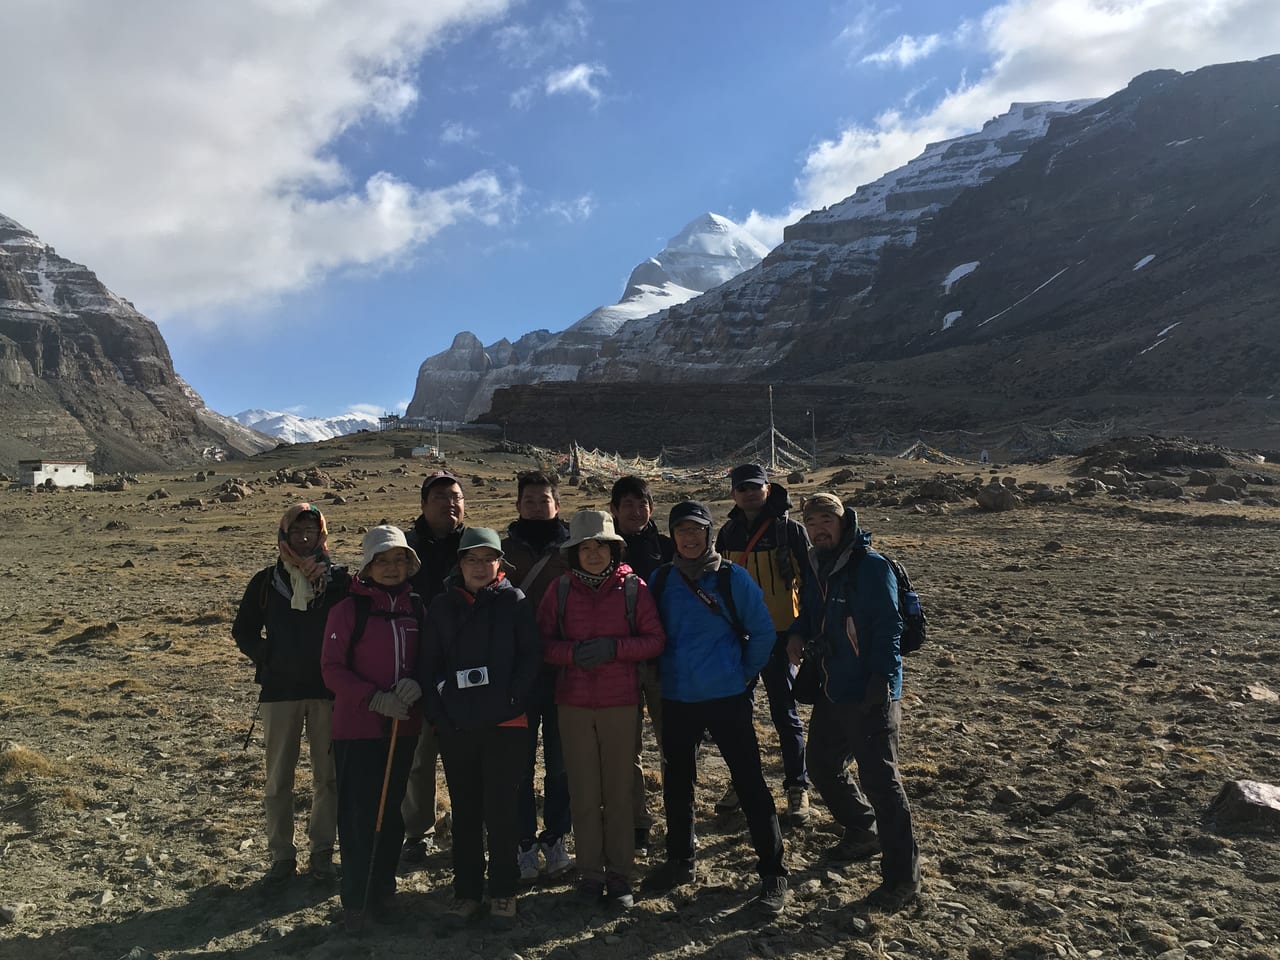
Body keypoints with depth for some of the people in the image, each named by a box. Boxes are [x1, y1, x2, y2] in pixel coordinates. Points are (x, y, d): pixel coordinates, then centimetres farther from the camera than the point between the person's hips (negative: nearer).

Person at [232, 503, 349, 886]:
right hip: (280, 691, 1)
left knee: (328, 775, 6)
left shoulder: (339, 579, -2)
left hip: (327, 690, -1)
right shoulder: (266, 581, 2)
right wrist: (268, 659, -1)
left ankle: (322, 851, 19)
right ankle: (281, 855, 19)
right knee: (278, 778, 7)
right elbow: (243, 631, 11)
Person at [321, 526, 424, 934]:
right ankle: (355, 900, 14)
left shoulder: (416, 608, 5)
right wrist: (375, 699, -20)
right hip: (357, 728, -4)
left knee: (391, 812, 12)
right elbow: (332, 669, -9)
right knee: (358, 815, 0)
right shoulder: (348, 609, -7)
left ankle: (383, 891, 26)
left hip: (403, 728, 4)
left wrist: (418, 683, -11)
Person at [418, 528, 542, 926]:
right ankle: (466, 891, 25)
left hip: (504, 724, -2)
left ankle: (503, 892, 20)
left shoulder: (515, 602, 0)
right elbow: (429, 663, 5)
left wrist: (512, 700, -14)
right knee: (464, 810, 12)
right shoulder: (442, 606, 6)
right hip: (455, 726, 2)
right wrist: (437, 711, -6)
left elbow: (531, 656, -4)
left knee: (500, 808, 5)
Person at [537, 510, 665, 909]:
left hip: (621, 703, -1)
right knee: (584, 794, 6)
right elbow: (542, 642, 3)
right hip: (574, 704, 1)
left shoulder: (633, 588, -1)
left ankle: (620, 875, 19)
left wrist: (614, 647, -17)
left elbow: (655, 640, -1)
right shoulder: (560, 590, 2)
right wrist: (573, 652, -17)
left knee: (619, 792, 5)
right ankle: (590, 874, 20)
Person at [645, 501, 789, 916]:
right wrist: (658, 675, 7)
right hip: (675, 699, 4)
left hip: (727, 698, -4)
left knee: (749, 781, -1)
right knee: (676, 781, 15)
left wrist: (745, 673, -1)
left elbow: (763, 631, -2)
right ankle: (680, 861, 34)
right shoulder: (661, 579, 2)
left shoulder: (732, 577, -8)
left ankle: (772, 875, 11)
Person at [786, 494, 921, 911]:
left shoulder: (872, 566, -13)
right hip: (831, 690, 8)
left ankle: (903, 876, 9)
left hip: (869, 694, -8)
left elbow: (888, 626, -17)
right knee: (822, 767, 19)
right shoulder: (816, 568, 10)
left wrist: (881, 681, -23)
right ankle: (863, 831, 43)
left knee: (879, 778, -4)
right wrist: (798, 633, 0)